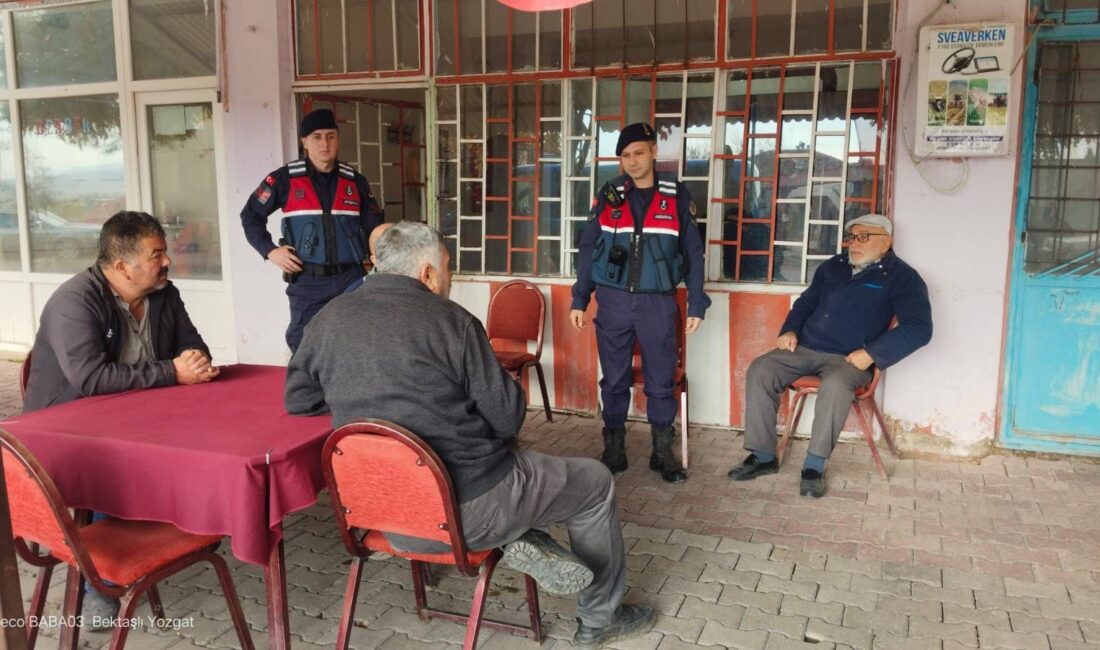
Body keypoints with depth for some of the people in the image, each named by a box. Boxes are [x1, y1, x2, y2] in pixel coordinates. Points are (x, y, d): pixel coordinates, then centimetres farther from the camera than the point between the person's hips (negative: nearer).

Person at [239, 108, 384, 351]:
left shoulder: (354, 181, 6)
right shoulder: (285, 179, -2)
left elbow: (374, 226, 14)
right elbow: (250, 215, 6)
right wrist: (270, 251, -6)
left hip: (350, 279, 2)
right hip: (307, 281, -2)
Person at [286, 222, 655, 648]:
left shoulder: (328, 319, 1)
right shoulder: (451, 320, -15)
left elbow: (297, 399, 14)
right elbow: (509, 417, -10)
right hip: (467, 508, -6)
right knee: (595, 481, 17)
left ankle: (518, 542, 9)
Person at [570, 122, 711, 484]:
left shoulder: (677, 196, 2)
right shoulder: (609, 196, 4)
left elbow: (693, 253, 4)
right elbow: (588, 249, 8)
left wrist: (696, 304, 0)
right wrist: (580, 299, 3)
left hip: (658, 303, -1)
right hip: (613, 301, 1)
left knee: (661, 381, 6)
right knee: (614, 380, 8)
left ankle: (663, 452, 19)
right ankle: (613, 450, 21)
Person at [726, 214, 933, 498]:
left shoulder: (900, 277, 0)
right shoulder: (833, 266, 17)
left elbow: (919, 328, -11)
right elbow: (806, 302, 29)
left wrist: (871, 354, -19)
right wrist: (789, 330, 8)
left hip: (848, 358, -5)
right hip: (805, 348, 5)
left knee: (836, 384, -38)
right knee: (760, 370, -18)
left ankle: (814, 466, -24)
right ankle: (763, 456, -12)